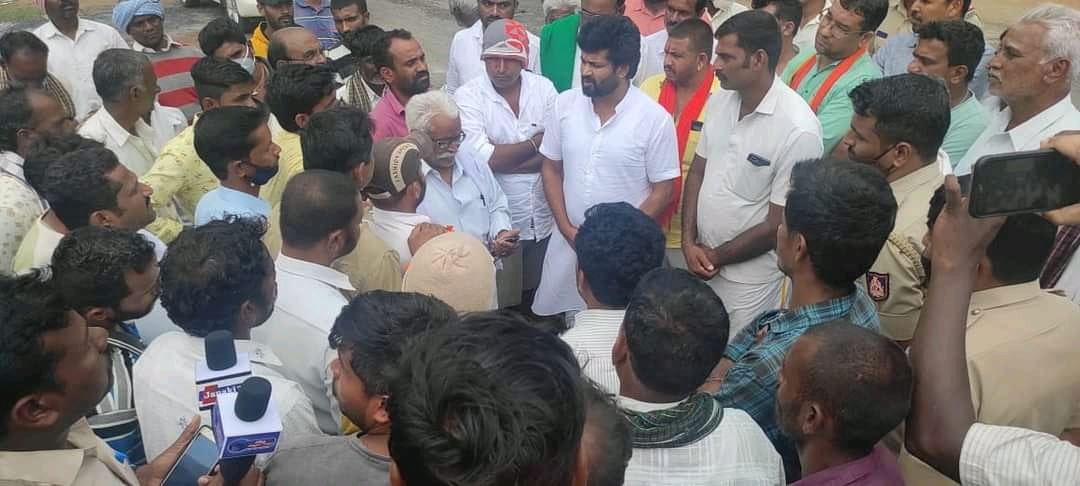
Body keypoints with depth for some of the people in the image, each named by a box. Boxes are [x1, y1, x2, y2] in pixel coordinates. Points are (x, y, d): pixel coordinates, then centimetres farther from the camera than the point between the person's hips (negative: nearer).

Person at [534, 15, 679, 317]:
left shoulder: (655, 118, -14)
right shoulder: (565, 104, -4)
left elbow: (662, 192, -8)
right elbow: (551, 169, 4)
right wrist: (566, 228, -4)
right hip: (568, 241, 3)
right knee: (563, 322, 14)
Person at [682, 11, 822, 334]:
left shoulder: (798, 130, -23)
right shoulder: (719, 101, -3)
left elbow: (778, 225, -18)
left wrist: (716, 256, -9)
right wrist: (689, 243, -5)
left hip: (750, 278, -6)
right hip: (703, 261, 6)